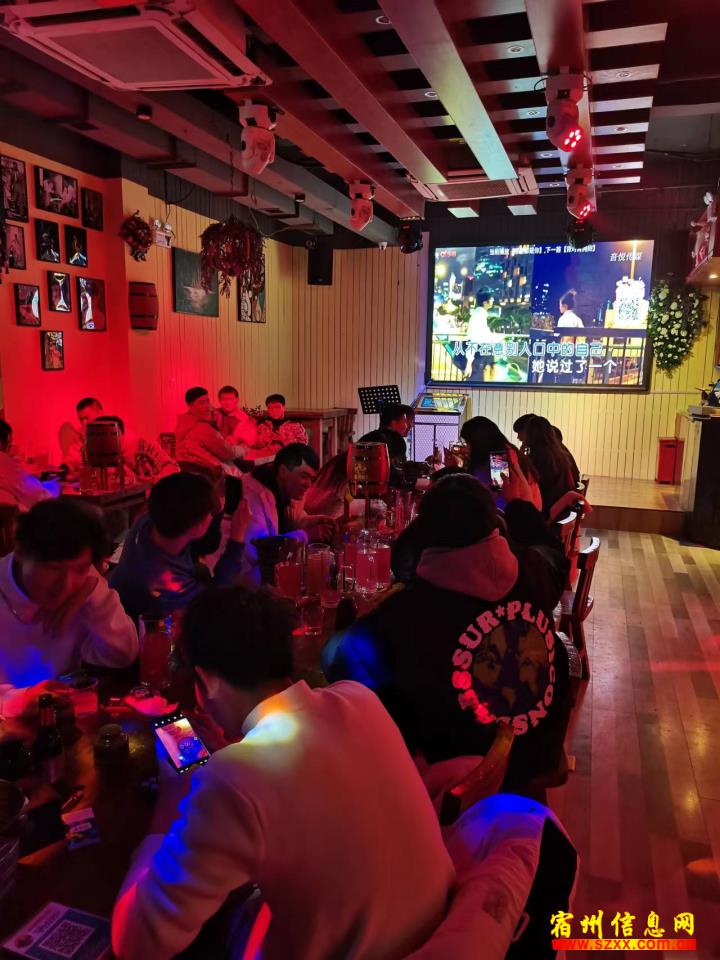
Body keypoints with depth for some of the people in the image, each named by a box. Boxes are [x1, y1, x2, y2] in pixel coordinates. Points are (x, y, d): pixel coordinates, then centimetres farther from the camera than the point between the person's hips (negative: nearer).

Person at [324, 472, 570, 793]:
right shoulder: (532, 568, -15)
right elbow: (552, 552, 13)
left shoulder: (407, 609, -29)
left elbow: (343, 665, -12)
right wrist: (520, 502, 29)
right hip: (544, 752, 5)